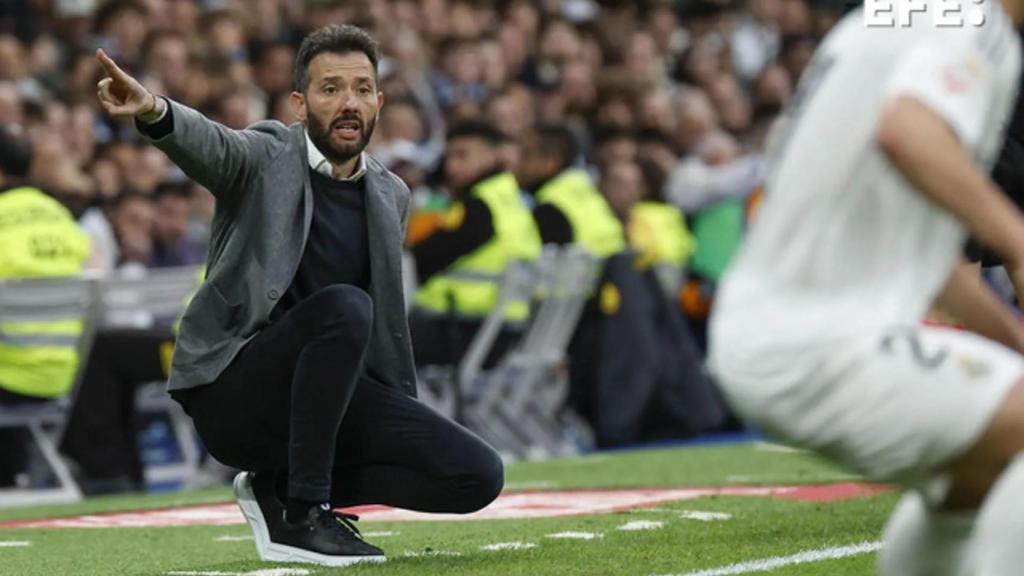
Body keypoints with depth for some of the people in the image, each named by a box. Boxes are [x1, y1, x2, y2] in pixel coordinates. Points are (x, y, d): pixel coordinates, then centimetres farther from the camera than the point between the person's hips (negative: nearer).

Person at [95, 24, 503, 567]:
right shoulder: (265, 156, -5)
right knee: (344, 307, -34)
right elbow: (210, 144, -28)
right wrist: (153, 111, -51)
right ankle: (303, 514, -24)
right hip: (232, 388, -6)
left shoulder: (391, 196, 12)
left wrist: (406, 424, 24)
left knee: (479, 475, -10)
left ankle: (279, 490, 3)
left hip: (335, 395, 6)